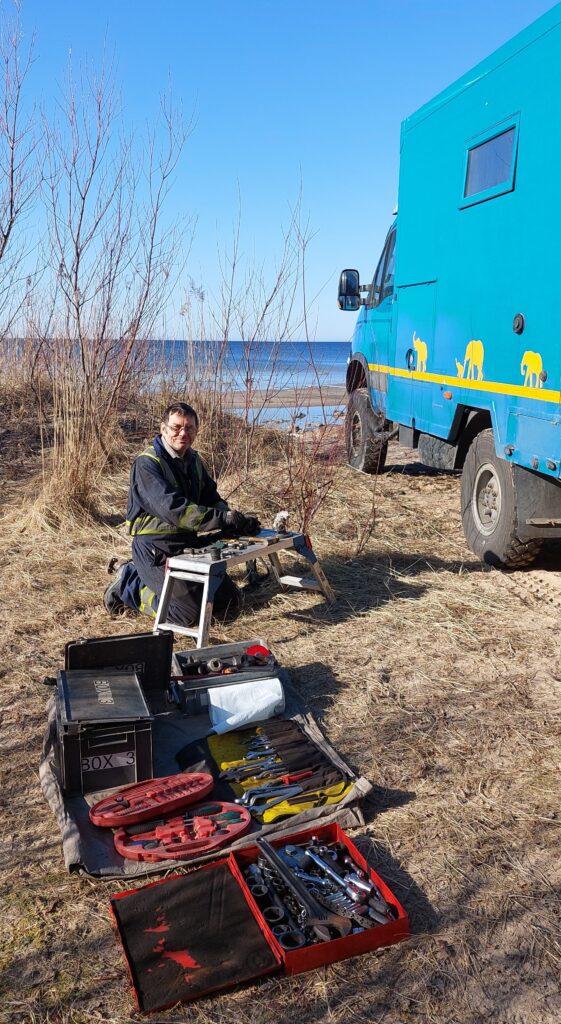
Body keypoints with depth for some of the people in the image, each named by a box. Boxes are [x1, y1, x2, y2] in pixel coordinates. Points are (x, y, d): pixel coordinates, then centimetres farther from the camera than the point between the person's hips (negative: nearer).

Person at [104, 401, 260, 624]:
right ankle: (128, 586, 6)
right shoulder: (147, 464, -17)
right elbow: (172, 508, -30)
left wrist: (236, 521, -11)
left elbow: (212, 499, 11)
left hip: (189, 544, 8)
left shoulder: (194, 461, 10)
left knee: (229, 602, 9)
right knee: (190, 612, -17)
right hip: (155, 549, -8)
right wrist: (224, 518, -33)